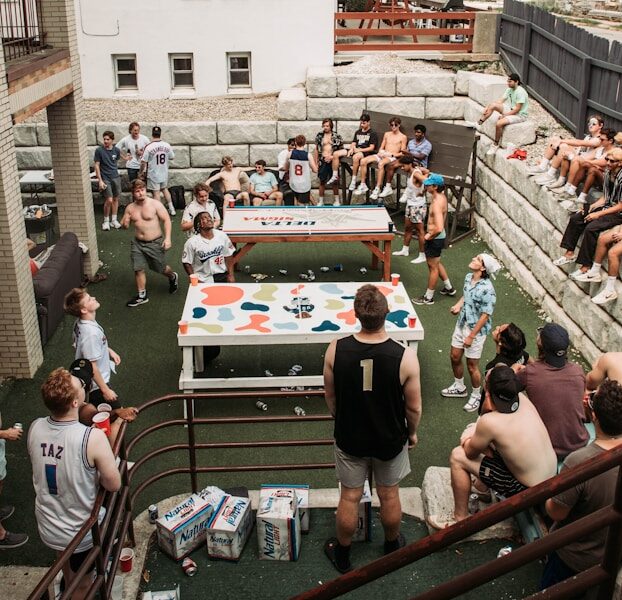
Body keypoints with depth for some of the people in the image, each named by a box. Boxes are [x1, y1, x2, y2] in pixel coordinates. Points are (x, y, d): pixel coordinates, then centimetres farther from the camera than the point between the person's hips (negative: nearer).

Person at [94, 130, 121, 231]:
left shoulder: (116, 150, 1)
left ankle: (114, 220, 21)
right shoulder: (99, 150, -9)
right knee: (109, 200, -11)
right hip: (105, 179, -4)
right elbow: (97, 165, -7)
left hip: (115, 177, 4)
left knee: (115, 199, 9)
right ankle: (106, 221, 6)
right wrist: (100, 180, -11)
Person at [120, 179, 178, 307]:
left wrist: (167, 238, -20)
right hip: (138, 243, 4)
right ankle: (142, 296, 14)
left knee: (161, 268, 10)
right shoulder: (130, 208, 1)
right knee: (138, 269, 1)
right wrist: (125, 222, -18)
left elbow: (166, 220, -11)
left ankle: (173, 277, 43)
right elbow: (124, 226, 9)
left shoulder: (155, 204, -12)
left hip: (155, 243, -4)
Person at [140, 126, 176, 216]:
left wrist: (142, 173, -3)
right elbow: (172, 157, 6)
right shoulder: (167, 145, -7)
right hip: (164, 173, 4)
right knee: (165, 189, 23)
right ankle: (171, 209, 26)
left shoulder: (148, 147, -18)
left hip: (153, 174, -4)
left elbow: (143, 162, -15)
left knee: (156, 193, 4)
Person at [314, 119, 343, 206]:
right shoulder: (319, 136, 6)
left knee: (335, 182, 5)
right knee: (322, 182, 4)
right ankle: (321, 201, 12)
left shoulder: (337, 136, 1)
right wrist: (316, 162, 4)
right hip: (323, 161, 1)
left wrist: (332, 157, -9)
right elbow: (316, 150, 9)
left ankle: (336, 200, 16)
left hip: (333, 161, -1)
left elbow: (341, 150, 3)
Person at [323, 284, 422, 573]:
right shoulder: (405, 357, -27)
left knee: (349, 498, 21)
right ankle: (392, 546, 49)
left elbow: (330, 396, -6)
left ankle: (342, 554, 42)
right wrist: (412, 432, 7)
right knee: (389, 495, 24)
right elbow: (414, 407, -14)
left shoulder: (336, 350, -23)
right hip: (390, 440, -1)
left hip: (349, 438, 1)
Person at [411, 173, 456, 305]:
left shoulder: (437, 204, -30)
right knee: (436, 263, 27)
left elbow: (439, 228, -37)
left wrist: (429, 236, -21)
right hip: (438, 237, 10)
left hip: (435, 239, -10)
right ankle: (449, 288, 41)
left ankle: (428, 297, 19)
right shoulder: (442, 196, -1)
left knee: (433, 267, 5)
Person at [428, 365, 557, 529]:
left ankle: (460, 519, 12)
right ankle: (481, 486, 41)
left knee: (458, 457, -4)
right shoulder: (522, 399, -10)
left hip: (529, 491, -7)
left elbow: (470, 453, -8)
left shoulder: (490, 422, -29)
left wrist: (469, 437, 9)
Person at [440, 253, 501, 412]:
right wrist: (458, 305, -4)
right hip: (462, 324, 8)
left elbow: (485, 315, -23)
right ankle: (459, 387, 43)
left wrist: (471, 336, -19)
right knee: (455, 357, 19)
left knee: (472, 365, 7)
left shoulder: (487, 289, -28)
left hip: (476, 329, -8)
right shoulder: (468, 277, -4)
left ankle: (476, 395, 31)